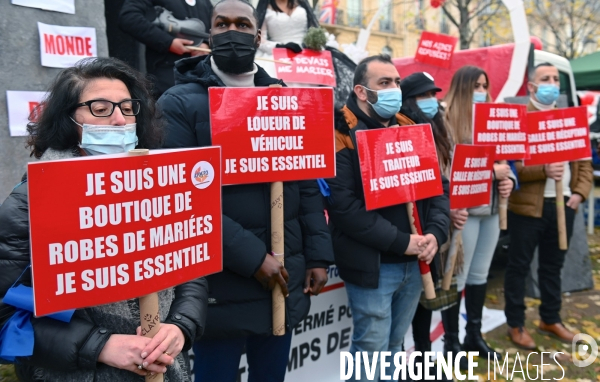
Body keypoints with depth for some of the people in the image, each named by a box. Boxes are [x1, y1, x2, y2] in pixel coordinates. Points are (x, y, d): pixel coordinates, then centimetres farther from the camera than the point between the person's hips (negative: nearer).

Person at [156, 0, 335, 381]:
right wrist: (252, 256, -18)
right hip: (220, 284, -4)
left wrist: (319, 255, 2)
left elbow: (308, 184, 9)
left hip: (285, 279, 5)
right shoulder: (179, 103, -7)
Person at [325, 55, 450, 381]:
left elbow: (439, 186, 10)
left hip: (413, 264, 6)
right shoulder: (343, 137, -11)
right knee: (371, 349, 6)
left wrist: (435, 233, -7)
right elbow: (344, 206, -21)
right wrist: (400, 241, -19)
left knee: (393, 346, 20)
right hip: (372, 266, -6)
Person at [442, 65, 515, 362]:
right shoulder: (448, 121, -9)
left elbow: (504, 157, 20)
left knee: (480, 273, 16)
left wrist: (508, 179, -1)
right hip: (465, 209, -8)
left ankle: (474, 335, 30)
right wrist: (490, 171, -17)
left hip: (491, 208, 8)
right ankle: (451, 342, 15)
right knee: (458, 276, 1)